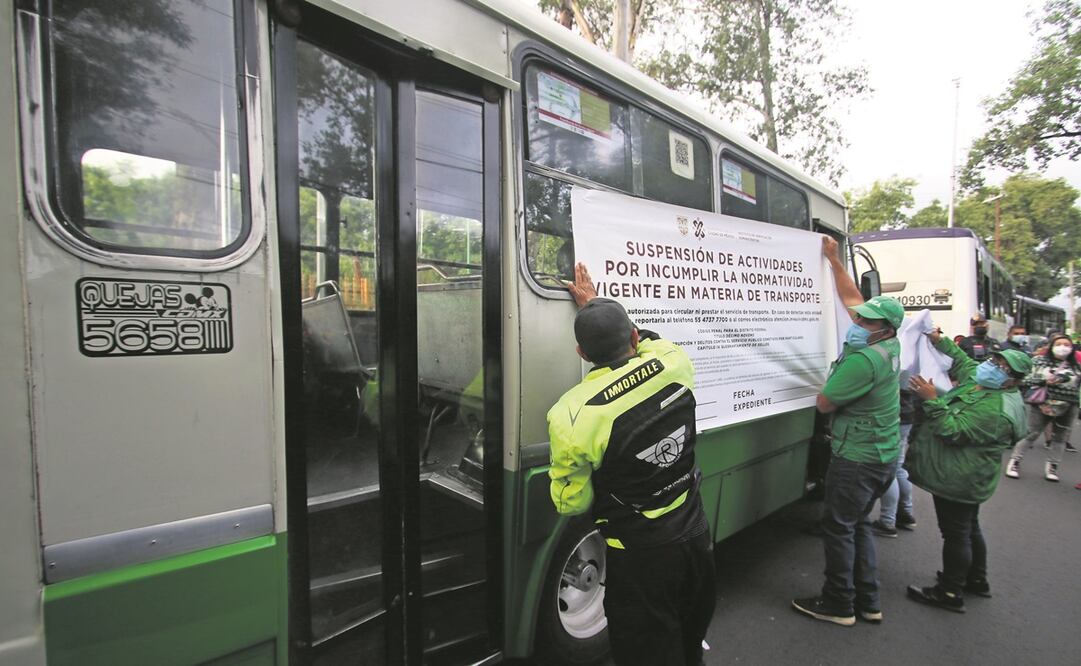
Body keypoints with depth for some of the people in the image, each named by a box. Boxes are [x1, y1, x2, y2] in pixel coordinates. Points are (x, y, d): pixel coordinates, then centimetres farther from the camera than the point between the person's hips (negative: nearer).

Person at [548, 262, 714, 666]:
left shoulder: (571, 418, -27)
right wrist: (594, 303, 20)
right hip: (696, 537, 5)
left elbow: (571, 504, -11)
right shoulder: (675, 364, -16)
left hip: (640, 558, -5)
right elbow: (640, 340, 10)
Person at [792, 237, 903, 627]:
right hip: (883, 454, 9)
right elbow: (851, 298, 13)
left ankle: (838, 605, 17)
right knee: (858, 523, 18)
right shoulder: (889, 346, 3)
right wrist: (833, 259, 16)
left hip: (857, 458, -9)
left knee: (838, 527, 4)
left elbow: (824, 404, -18)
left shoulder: (863, 359, -25)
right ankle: (867, 602, 28)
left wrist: (832, 376, 2)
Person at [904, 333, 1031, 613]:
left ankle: (950, 593, 15)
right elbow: (961, 360, 21)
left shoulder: (996, 411, -26)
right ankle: (976, 580, 42)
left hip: (958, 481, -11)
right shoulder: (977, 378, 4)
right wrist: (939, 341, 11)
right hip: (963, 479, 11)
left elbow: (953, 431, -30)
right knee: (969, 529, 24)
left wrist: (932, 400, -31)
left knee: (956, 534, 2)